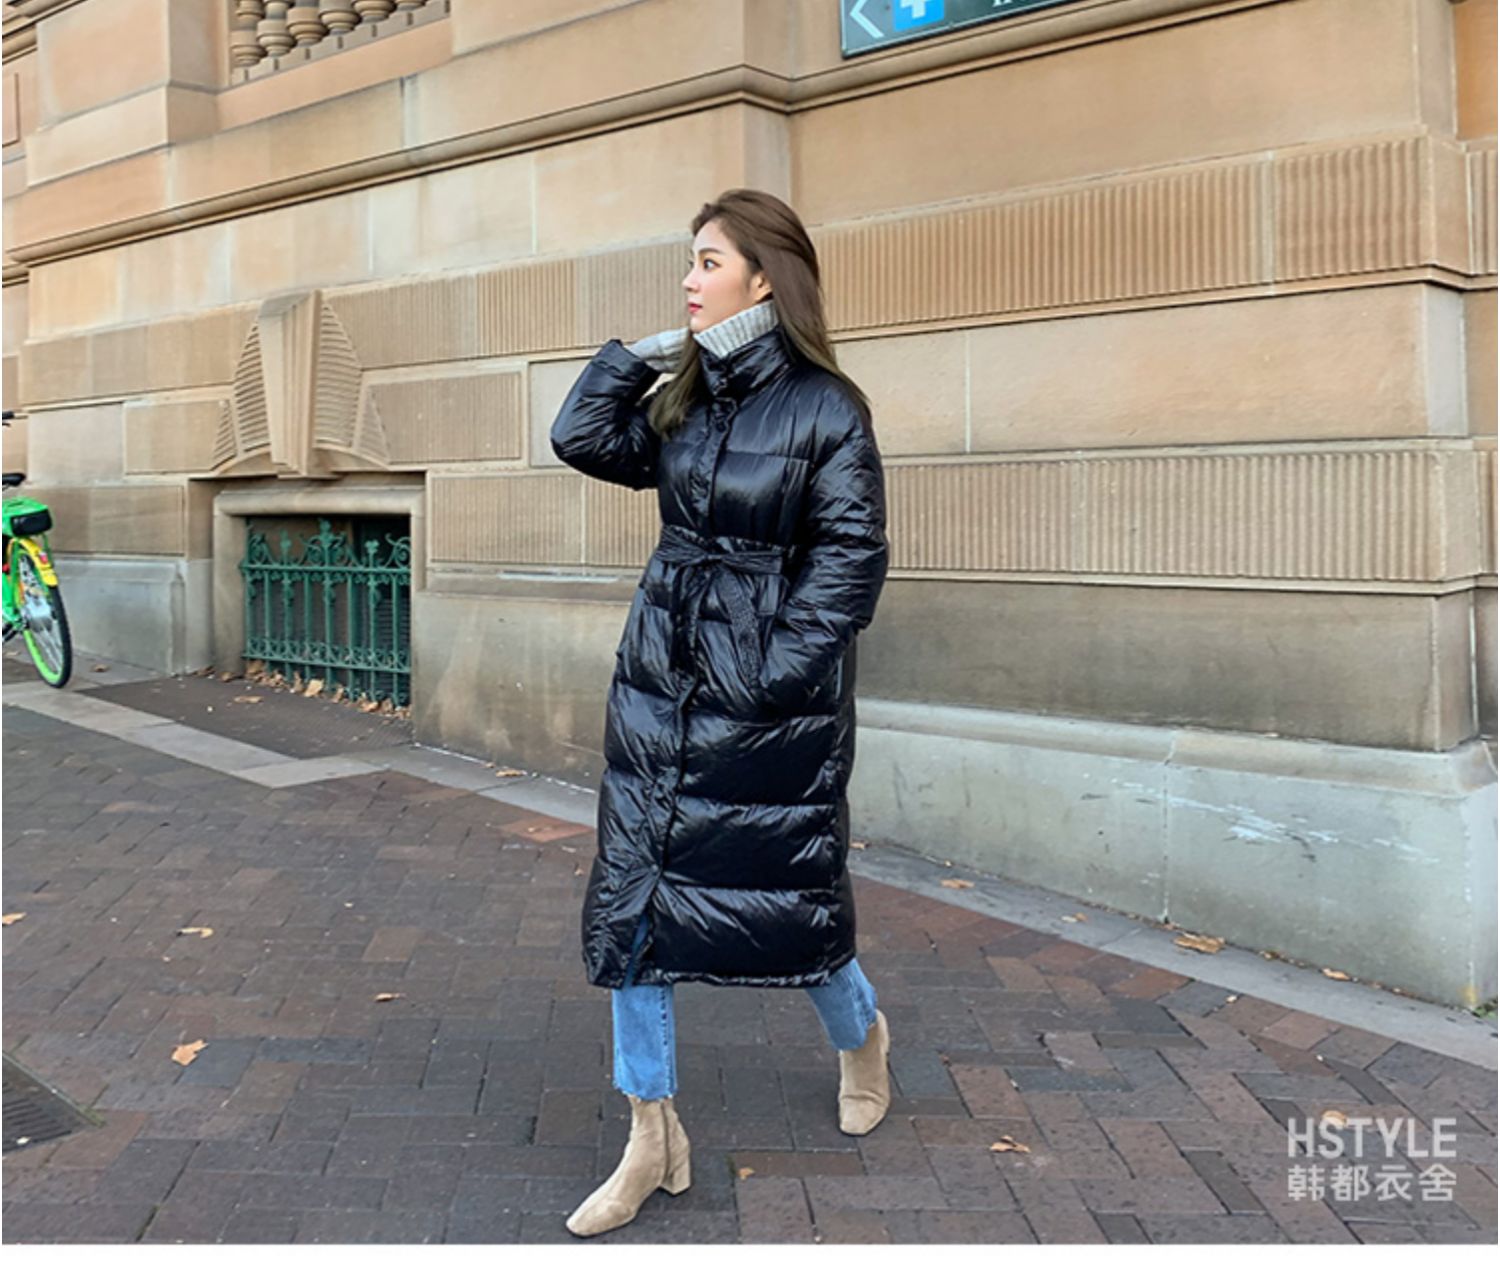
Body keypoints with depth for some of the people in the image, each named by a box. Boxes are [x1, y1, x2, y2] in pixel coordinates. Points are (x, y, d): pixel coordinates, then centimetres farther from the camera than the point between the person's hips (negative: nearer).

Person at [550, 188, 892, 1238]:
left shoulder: (826, 410, -10)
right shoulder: (681, 399, 9)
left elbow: (851, 558, -12)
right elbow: (583, 440, 4)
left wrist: (775, 673, -17)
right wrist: (644, 351, -1)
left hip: (772, 703, -6)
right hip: (660, 680, 6)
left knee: (782, 899, 8)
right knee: (632, 903, 5)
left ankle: (862, 1035, 43)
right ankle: (654, 1140, 19)